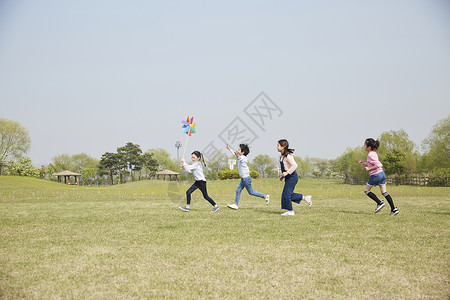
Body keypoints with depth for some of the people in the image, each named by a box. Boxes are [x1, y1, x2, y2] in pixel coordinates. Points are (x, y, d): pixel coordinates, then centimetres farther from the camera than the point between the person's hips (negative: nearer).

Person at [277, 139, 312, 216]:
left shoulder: (288, 156, -18)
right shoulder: (281, 156, 11)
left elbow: (295, 165, -25)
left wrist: (287, 172, -28)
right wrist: (282, 176, 17)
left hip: (292, 177, -10)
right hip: (288, 178, 10)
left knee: (286, 194, -8)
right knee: (289, 195, 11)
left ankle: (290, 211, 2)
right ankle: (305, 198, 21)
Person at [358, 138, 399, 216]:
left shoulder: (370, 155, -17)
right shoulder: (374, 153, 13)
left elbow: (378, 165, -25)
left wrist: (369, 168, -16)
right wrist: (363, 163, 11)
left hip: (375, 175, -9)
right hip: (382, 174, 9)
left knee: (366, 190, 8)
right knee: (384, 192, 9)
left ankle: (379, 203, 4)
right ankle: (394, 209, 3)